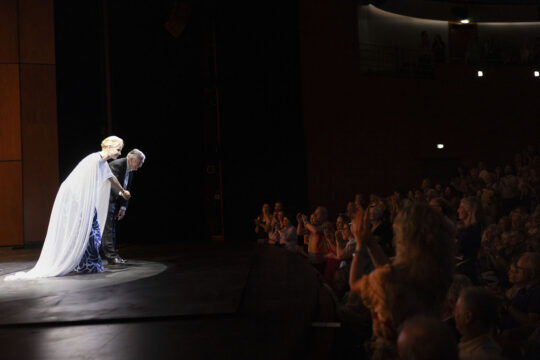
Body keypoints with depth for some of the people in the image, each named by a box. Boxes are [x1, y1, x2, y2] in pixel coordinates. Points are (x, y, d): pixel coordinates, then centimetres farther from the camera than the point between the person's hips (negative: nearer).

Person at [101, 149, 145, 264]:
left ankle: (113, 254, 17)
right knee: (108, 228, -9)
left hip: (114, 200, 9)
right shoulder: (116, 165, -21)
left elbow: (126, 189, 9)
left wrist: (123, 207, 3)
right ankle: (111, 256, -8)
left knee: (113, 228, 11)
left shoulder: (130, 170, 7)